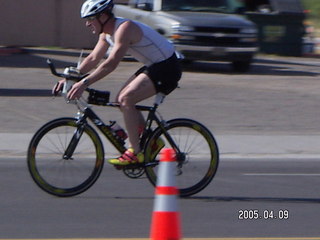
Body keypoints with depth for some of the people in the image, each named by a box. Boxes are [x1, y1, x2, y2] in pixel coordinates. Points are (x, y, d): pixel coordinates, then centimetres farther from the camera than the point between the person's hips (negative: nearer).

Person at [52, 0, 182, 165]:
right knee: (121, 100, 9)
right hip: (153, 65, 10)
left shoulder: (124, 28, -25)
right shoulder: (106, 33, 5)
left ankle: (135, 153, -16)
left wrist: (84, 83, -38)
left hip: (167, 68, -10)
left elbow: (111, 63, -34)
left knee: (126, 99, -20)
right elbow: (93, 59, 10)